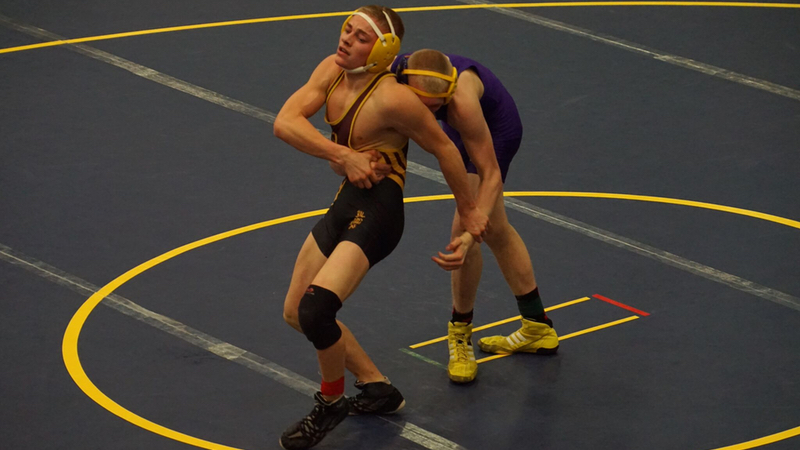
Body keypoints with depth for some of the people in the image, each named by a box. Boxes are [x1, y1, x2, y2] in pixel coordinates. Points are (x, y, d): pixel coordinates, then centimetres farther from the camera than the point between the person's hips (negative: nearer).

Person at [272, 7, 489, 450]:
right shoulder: (331, 71, -3)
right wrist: (344, 156, -22)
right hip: (346, 202, 9)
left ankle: (330, 403, 4)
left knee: (315, 311, -24)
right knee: (296, 314, 17)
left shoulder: (391, 99, -22)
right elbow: (285, 122, -13)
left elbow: (443, 147, -10)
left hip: (377, 210, -9)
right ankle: (377, 387, 32)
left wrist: (468, 210, 1)